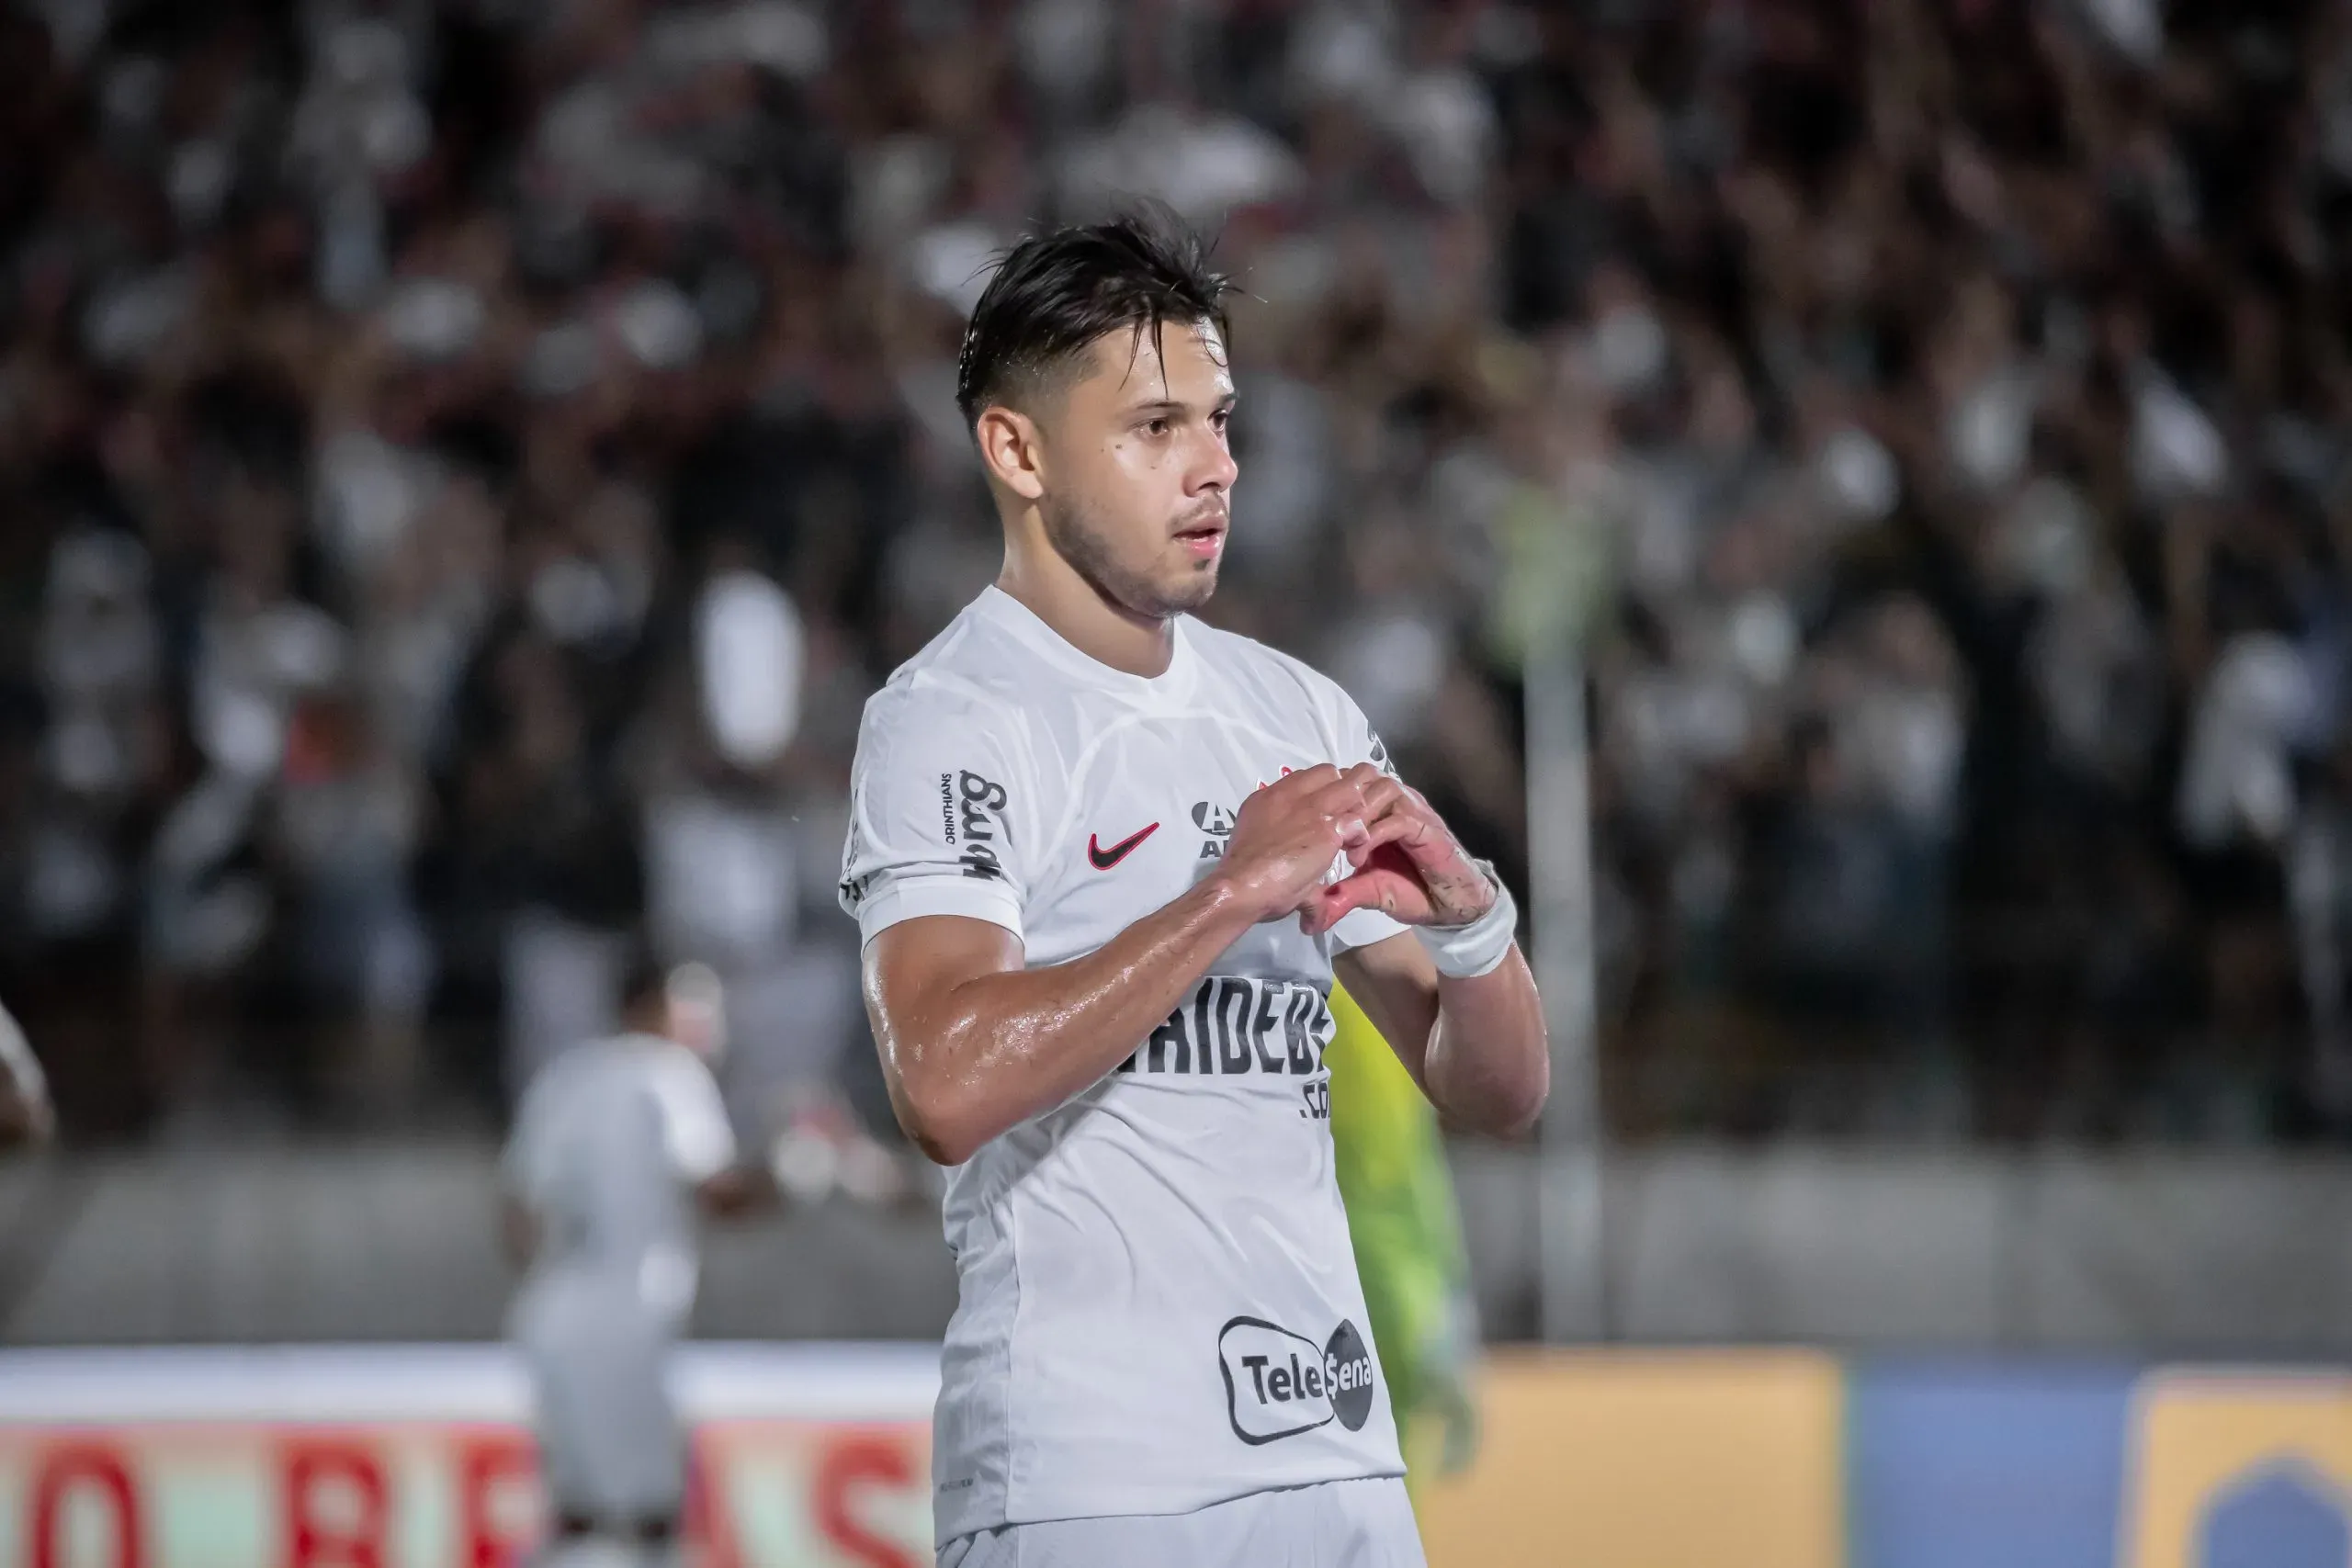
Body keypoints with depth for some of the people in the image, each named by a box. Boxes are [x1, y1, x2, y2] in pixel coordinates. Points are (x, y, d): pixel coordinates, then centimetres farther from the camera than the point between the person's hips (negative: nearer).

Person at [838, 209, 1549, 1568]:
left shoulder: (1300, 714, 14)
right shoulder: (944, 722, -6)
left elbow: (1497, 1091, 14)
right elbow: (948, 1085, -23)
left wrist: (1466, 915, -6)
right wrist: (1235, 890, -20)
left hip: (1337, 1454, 6)